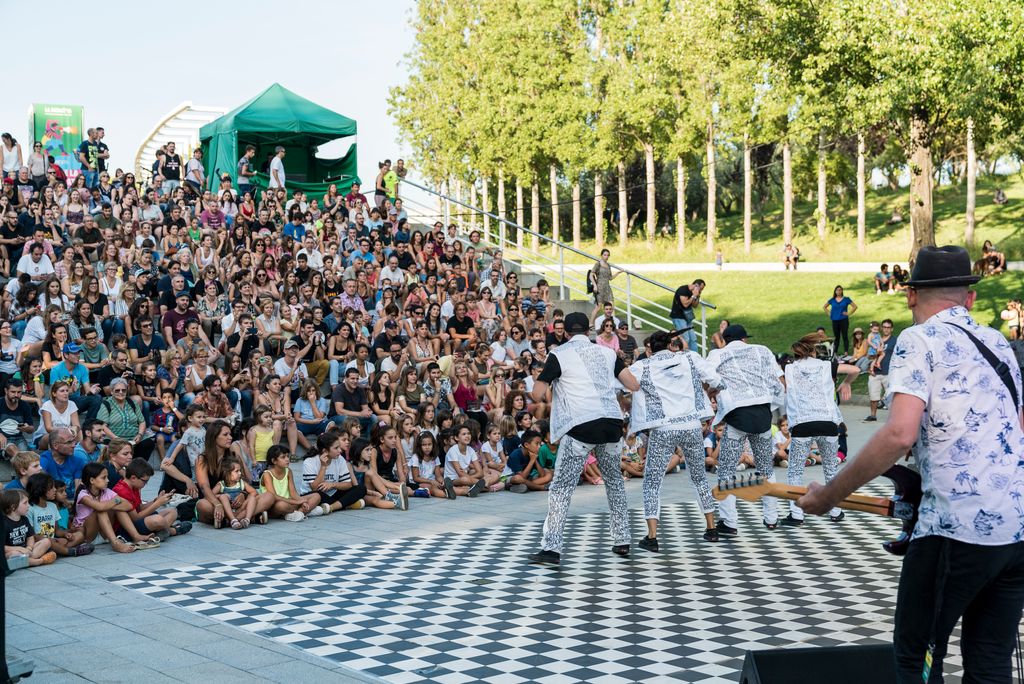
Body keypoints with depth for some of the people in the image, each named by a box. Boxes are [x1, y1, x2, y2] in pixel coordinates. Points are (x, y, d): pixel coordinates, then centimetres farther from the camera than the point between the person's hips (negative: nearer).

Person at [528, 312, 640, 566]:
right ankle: (622, 541, 23)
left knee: (561, 487, -3)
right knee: (614, 481, 22)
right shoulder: (607, 352, 13)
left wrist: (548, 398, 21)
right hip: (612, 423, 4)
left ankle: (551, 548, -12)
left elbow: (537, 394, -1)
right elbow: (634, 385, 9)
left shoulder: (559, 355, 1)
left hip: (581, 426, -4)